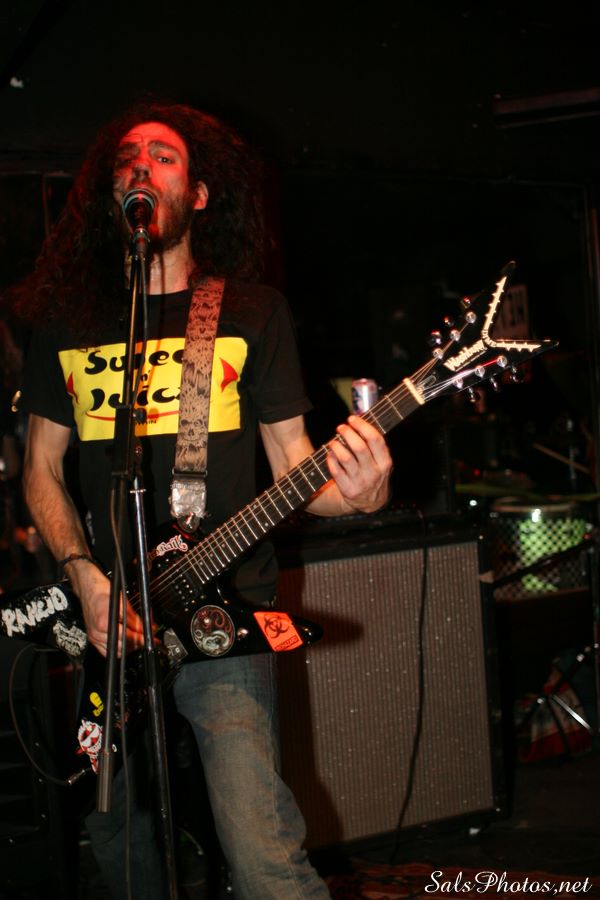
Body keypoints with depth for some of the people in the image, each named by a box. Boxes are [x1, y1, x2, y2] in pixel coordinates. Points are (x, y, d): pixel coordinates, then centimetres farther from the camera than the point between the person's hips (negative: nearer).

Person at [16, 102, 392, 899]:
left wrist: (356, 493, -21)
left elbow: (293, 468, 2)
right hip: (103, 622, 3)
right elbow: (42, 468, 12)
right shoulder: (67, 318, 9)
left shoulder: (252, 312, 4)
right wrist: (84, 576, -5)